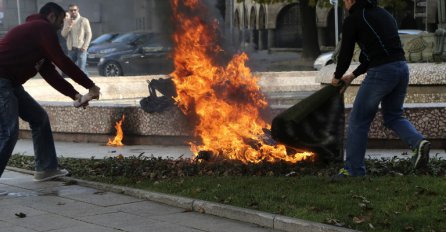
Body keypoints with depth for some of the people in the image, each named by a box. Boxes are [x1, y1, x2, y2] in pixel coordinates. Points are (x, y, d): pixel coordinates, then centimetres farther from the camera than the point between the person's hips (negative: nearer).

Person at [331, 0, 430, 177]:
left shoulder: (353, 20, -1)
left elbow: (346, 53, 3)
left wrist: (337, 76, 23)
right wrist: (353, 75, 33)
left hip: (380, 72, -7)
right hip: (402, 68, 7)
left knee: (358, 121, 6)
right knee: (393, 115, 23)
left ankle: (353, 170, 11)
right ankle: (418, 142, -2)